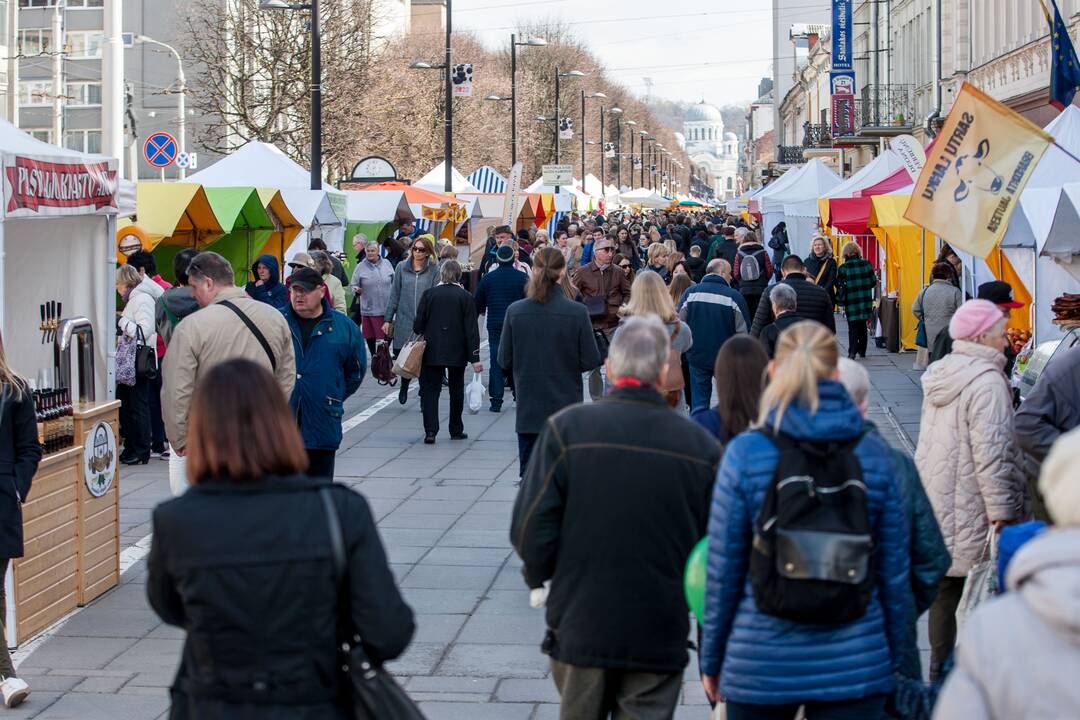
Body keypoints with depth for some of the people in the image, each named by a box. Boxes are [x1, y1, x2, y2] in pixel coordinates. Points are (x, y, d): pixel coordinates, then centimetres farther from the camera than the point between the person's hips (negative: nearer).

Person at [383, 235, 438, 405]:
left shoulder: (433, 270, 0)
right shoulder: (401, 268, 5)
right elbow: (394, 295, 9)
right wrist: (388, 319, 7)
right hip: (404, 321, 2)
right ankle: (403, 386, 34)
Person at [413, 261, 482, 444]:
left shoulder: (429, 294, -3)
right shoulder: (465, 297, -4)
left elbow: (418, 324, -2)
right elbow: (471, 329, -6)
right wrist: (475, 358, -6)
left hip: (432, 351, 0)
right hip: (457, 352, 0)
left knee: (430, 389, 1)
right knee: (456, 390, 14)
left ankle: (430, 430, -12)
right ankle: (456, 430, 21)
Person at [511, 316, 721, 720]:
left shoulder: (566, 429, -9)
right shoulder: (701, 446, -5)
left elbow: (530, 528, -10)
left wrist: (538, 573, 11)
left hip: (580, 628, 0)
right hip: (661, 639, 0)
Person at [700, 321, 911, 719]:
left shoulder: (745, 453, -8)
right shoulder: (873, 454, -2)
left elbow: (724, 570, -4)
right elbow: (893, 570, 3)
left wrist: (711, 659, 7)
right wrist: (890, 657, 15)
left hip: (759, 666, -1)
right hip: (854, 667, 1)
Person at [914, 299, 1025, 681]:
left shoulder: (942, 373, 12)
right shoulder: (986, 381, -17)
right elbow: (990, 452, -20)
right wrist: (1001, 512, -17)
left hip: (936, 500, 9)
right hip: (970, 506, -9)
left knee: (945, 583, 15)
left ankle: (940, 668, 23)